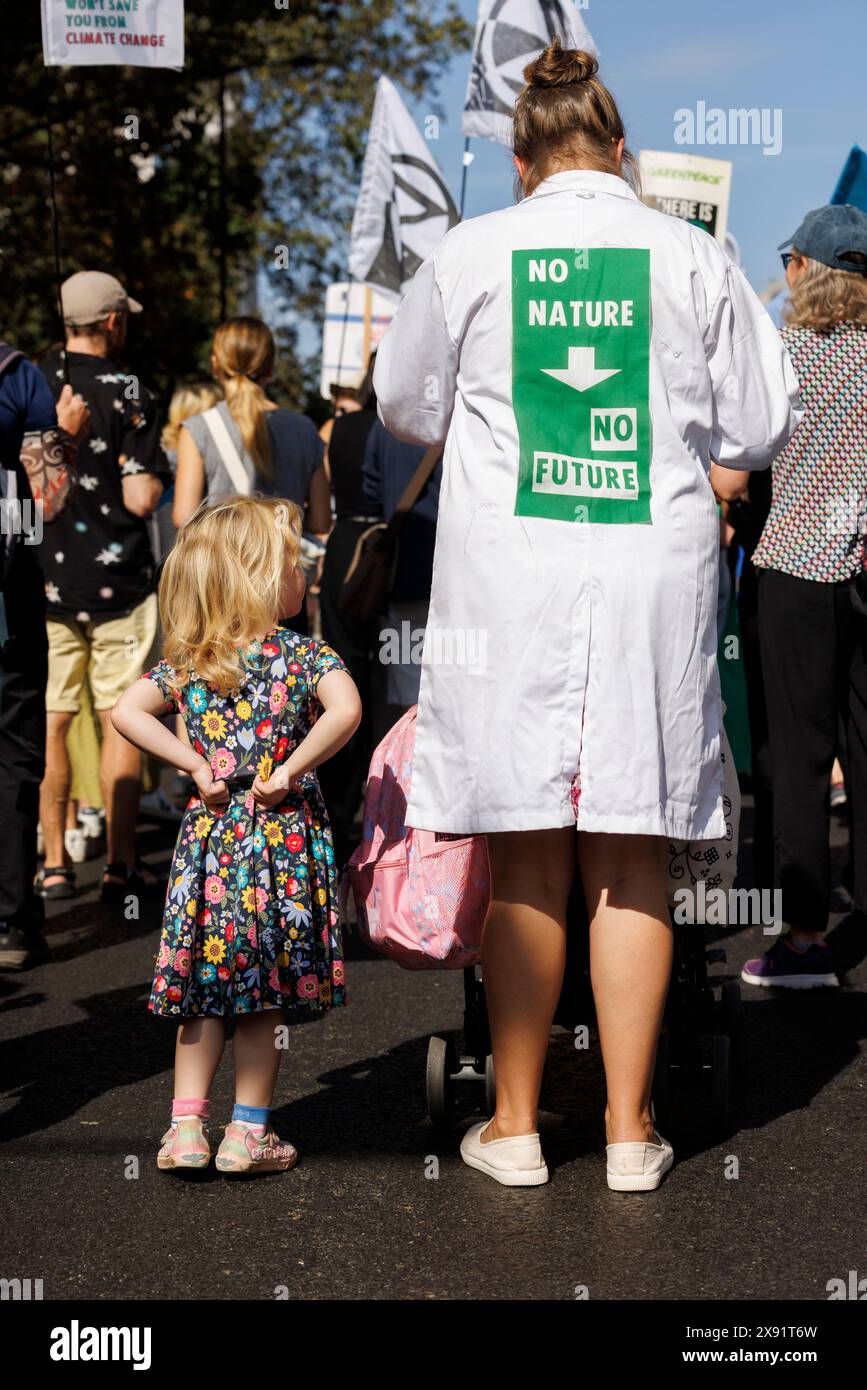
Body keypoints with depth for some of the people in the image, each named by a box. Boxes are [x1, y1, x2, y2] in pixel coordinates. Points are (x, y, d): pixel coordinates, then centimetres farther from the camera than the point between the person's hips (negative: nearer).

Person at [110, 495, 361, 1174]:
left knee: (203, 993, 12)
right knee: (260, 997, 6)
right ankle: (248, 1133, 12)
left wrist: (195, 764, -3)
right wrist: (291, 770, -15)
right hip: (283, 841, -3)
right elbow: (345, 711, -25)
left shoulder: (187, 662, 4)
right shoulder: (304, 654, -7)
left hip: (210, 838, 3)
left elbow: (126, 712, -5)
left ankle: (186, 1128, 13)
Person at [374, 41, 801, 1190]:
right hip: (655, 572, 1)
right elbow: (764, 428, 9)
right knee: (631, 863, 6)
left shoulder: (472, 254, 1)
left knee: (526, 866, 6)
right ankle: (630, 1129, 12)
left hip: (509, 576, 0)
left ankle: (516, 1126, 14)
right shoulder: (691, 258, 2)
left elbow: (405, 408, 14)